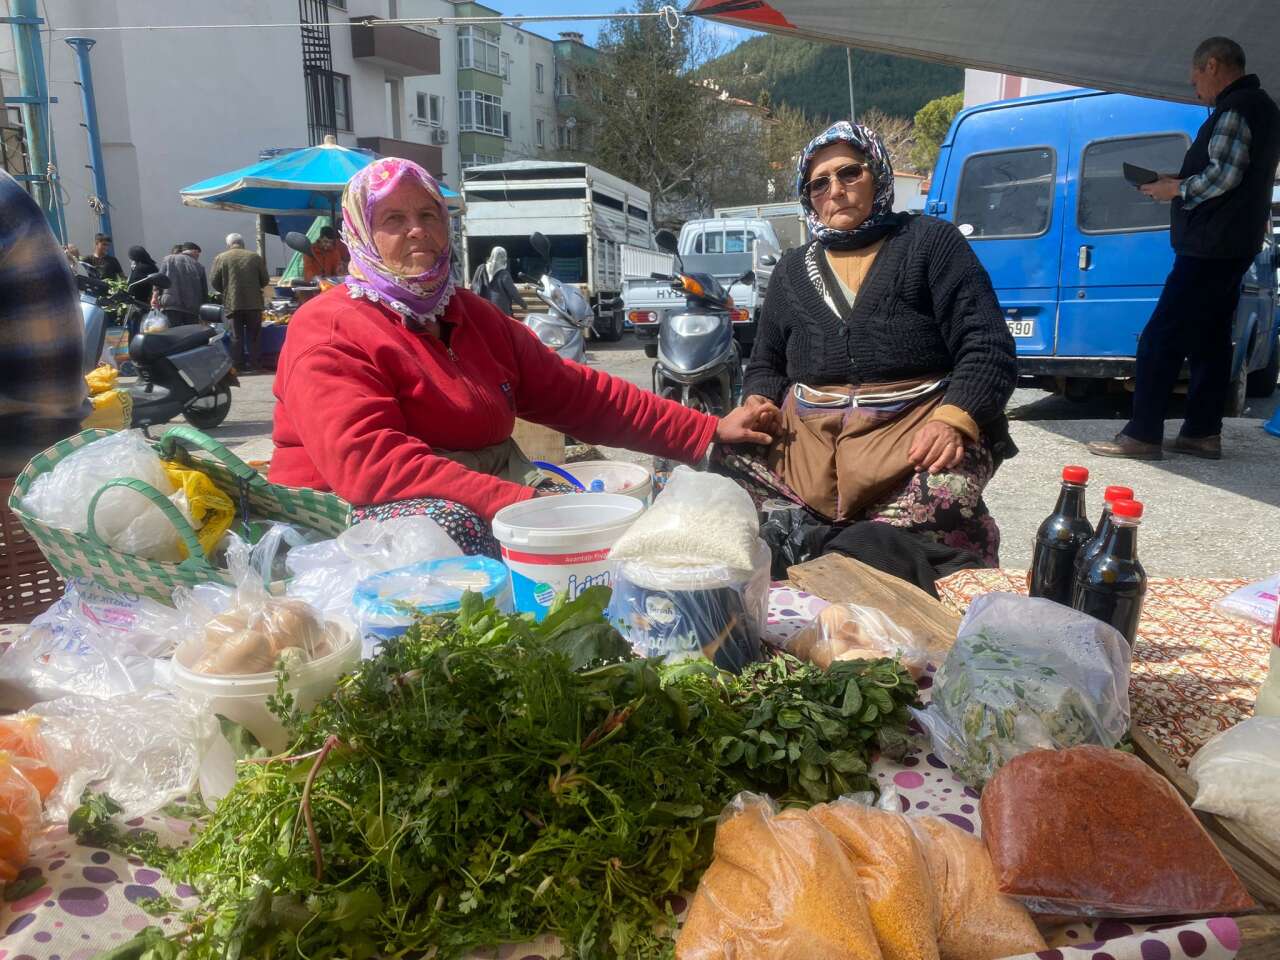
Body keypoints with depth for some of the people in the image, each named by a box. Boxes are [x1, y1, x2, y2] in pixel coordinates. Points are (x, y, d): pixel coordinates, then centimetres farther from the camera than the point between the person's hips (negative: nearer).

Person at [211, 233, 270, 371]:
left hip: (232, 303, 0)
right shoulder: (255, 257, 2)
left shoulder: (221, 258, 0)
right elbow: (265, 280, 3)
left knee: (237, 336, 5)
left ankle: (239, 364, 5)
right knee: (254, 335, 8)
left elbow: (214, 281, 0)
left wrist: (225, 291, 18)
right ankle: (255, 363, 7)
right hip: (254, 302, 0)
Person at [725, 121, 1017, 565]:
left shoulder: (931, 241, 10)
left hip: (915, 428, -3)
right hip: (805, 433, 4)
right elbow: (766, 365, 27)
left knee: (941, 504, -37)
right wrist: (758, 402, 2)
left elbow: (987, 348, 1)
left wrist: (954, 421, -18)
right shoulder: (791, 270, 23)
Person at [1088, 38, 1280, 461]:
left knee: (1158, 340, -10)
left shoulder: (1235, 109, -12)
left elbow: (1222, 176, -21)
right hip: (1232, 247, 11)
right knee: (1209, 341, 11)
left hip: (1209, 247, -11)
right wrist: (1180, 186, 12)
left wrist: (1175, 188, -7)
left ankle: (1142, 435, -10)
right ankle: (1202, 433, 14)